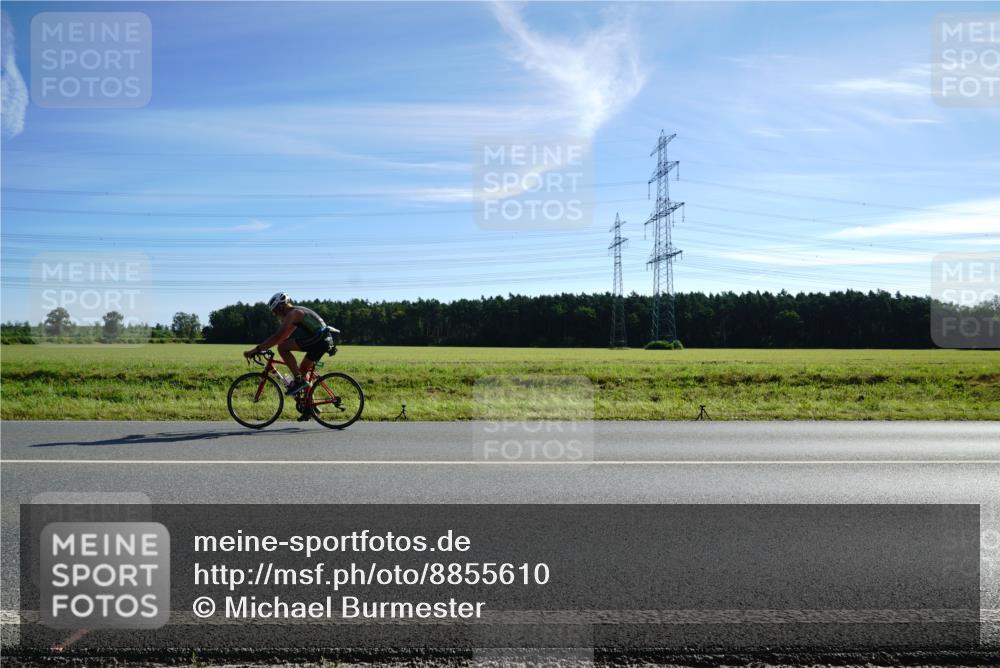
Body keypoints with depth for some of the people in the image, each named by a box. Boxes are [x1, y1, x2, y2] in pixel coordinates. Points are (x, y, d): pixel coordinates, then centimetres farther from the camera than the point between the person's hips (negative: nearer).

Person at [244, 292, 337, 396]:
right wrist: (262, 348, 31)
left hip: (319, 339, -10)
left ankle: (299, 381, -10)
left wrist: (256, 349, -13)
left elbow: (278, 337, -16)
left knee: (282, 347, -12)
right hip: (325, 340, 10)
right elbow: (283, 336, 31)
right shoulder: (297, 312, 24)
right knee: (302, 370, 20)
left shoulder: (292, 313, -7)